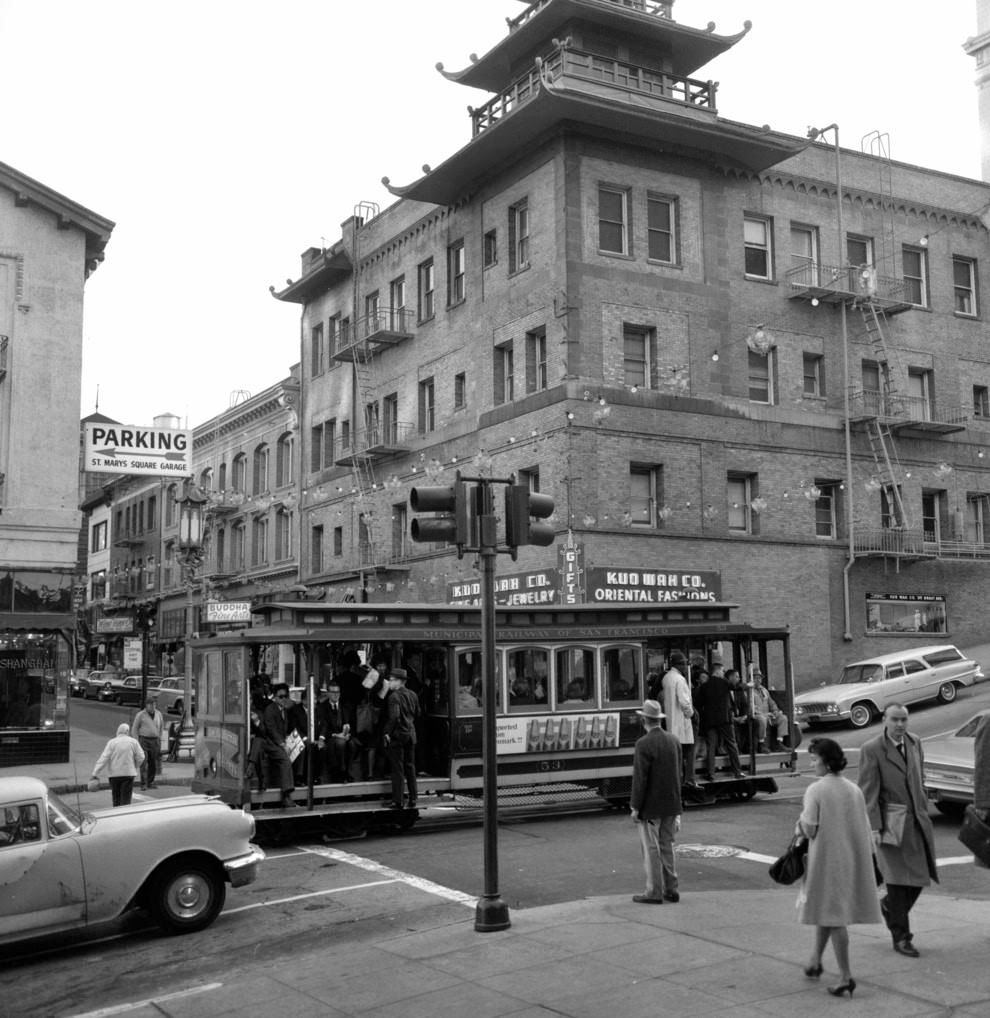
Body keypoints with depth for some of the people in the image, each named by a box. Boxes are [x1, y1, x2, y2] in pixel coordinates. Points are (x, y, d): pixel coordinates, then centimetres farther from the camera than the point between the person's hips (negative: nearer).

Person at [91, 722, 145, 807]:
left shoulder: (111, 742, -2)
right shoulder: (134, 742, -1)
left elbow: (104, 758, -8)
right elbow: (141, 757, 0)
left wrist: (95, 773, -9)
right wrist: (135, 767, 19)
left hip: (114, 774, 1)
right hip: (129, 773, -1)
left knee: (116, 798, 15)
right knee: (125, 798, 0)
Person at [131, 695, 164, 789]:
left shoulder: (158, 714, 6)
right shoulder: (140, 715, -6)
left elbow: (161, 725, 22)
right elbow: (134, 729, -2)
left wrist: (159, 738, 16)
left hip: (155, 741, 4)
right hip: (143, 740, -4)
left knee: (153, 763, 5)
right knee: (144, 762, -11)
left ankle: (150, 782, 15)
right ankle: (143, 784, -11)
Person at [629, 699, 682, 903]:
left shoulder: (643, 744, -17)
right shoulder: (674, 741, 4)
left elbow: (640, 778, -17)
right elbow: (678, 773, 12)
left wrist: (635, 807, -11)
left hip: (650, 807, -7)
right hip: (671, 804, 7)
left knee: (651, 849, 1)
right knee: (667, 846, 15)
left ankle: (654, 892, 5)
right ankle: (671, 889, 20)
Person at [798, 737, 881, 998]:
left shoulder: (815, 790, -14)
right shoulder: (854, 790, 4)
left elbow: (809, 829, -15)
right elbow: (865, 828, 6)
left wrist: (801, 821, 4)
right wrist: (868, 858, 16)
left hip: (826, 859, -6)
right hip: (853, 858, 6)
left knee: (833, 917, 1)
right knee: (827, 910, 20)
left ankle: (845, 976, 0)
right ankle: (815, 961, 32)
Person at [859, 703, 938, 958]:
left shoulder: (915, 742, 6)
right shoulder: (871, 750, -12)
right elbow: (869, 792, -13)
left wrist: (923, 810, 17)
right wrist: (874, 828, -17)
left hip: (917, 818, 6)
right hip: (891, 821, -6)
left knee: (921, 875, 8)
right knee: (898, 878, 0)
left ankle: (888, 906, 35)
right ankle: (900, 937, 13)